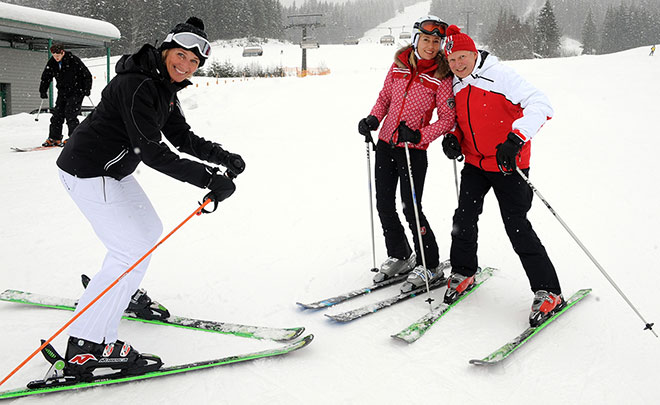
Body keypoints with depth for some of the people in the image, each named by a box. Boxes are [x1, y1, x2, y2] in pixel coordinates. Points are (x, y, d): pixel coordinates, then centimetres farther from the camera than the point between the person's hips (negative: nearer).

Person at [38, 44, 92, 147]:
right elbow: (45, 77, 13)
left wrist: (87, 88, -16)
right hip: (62, 92, 6)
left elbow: (87, 75, -10)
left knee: (70, 114, -13)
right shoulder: (51, 63, 1)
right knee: (57, 114, 3)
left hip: (76, 92, -6)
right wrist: (43, 90, 4)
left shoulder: (73, 60, -15)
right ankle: (54, 138, 11)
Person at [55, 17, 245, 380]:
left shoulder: (164, 88, 8)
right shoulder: (137, 85, -23)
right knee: (134, 250, -14)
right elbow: (152, 152, -29)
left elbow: (183, 138, 12)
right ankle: (86, 349, -10)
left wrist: (223, 157, -3)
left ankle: (114, 291, 43)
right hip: (88, 172, -10)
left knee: (149, 230, 22)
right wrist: (208, 179, -32)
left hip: (113, 172, 10)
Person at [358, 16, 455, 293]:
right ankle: (399, 257, 29)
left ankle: (430, 266, 13)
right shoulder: (399, 64, 5)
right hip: (385, 143, 6)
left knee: (411, 209, -5)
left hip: (413, 148, -5)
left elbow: (448, 118, -10)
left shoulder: (442, 76, -9)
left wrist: (419, 135, -23)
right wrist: (373, 118, -2)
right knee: (384, 205, 10)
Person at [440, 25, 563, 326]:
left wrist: (515, 140, -36)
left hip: (507, 164, -6)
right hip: (475, 164, 6)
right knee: (464, 219, -1)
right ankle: (463, 273, 22)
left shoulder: (500, 76, -15)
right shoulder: (456, 87, 7)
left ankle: (548, 292, 3)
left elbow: (540, 105, -24)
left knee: (517, 227, -8)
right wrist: (453, 138, -1)